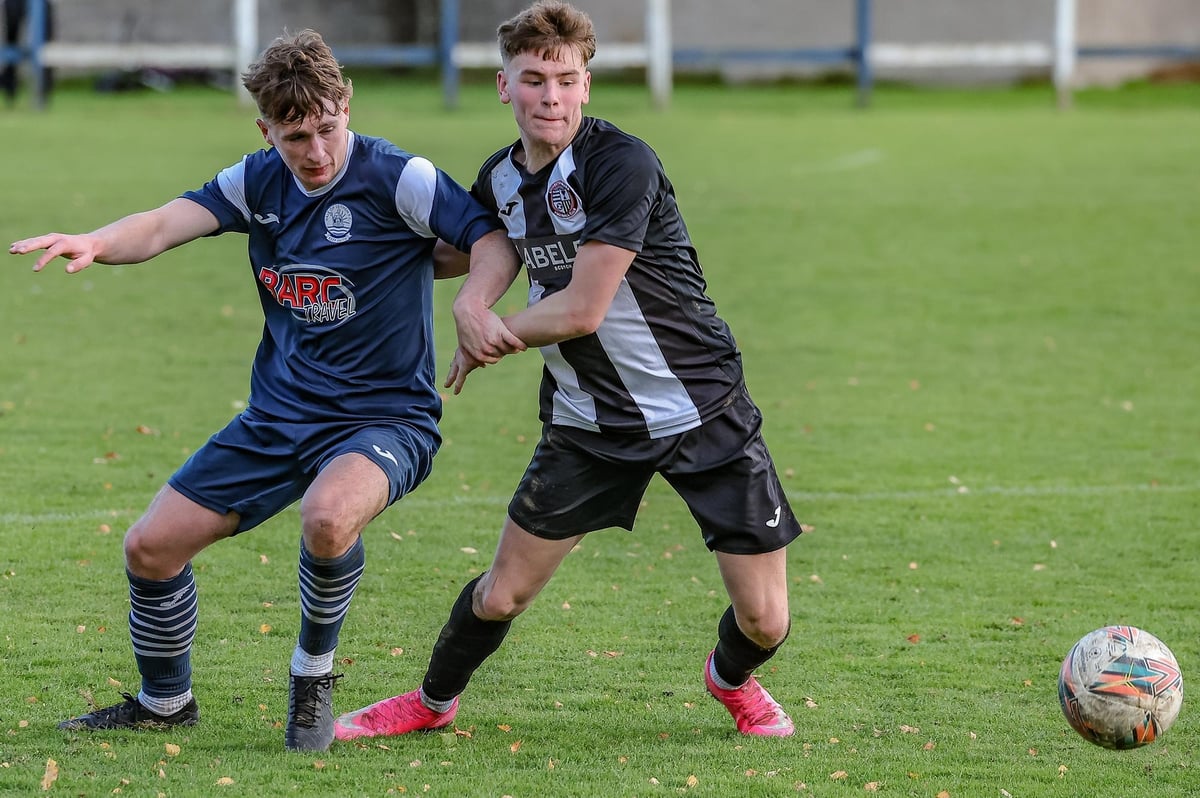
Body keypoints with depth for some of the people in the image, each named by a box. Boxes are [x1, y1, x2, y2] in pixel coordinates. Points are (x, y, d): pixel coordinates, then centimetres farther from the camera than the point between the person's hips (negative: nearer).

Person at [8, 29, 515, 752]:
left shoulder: (395, 178, -14)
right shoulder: (259, 182, 1)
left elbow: (494, 242, -15)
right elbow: (169, 224, -11)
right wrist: (95, 243, -32)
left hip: (385, 416, -6)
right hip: (278, 417, 6)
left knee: (327, 517, -38)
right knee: (150, 548, 4)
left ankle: (315, 674, -9)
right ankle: (164, 702, 30)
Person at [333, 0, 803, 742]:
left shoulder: (621, 164, -22)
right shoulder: (501, 177, 1)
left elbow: (581, 310, -23)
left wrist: (492, 338, -8)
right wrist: (471, 303, -11)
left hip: (703, 411, -5)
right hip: (588, 421, 5)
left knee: (764, 621, -3)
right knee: (502, 595, 4)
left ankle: (732, 679, 33)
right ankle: (435, 702, 33)